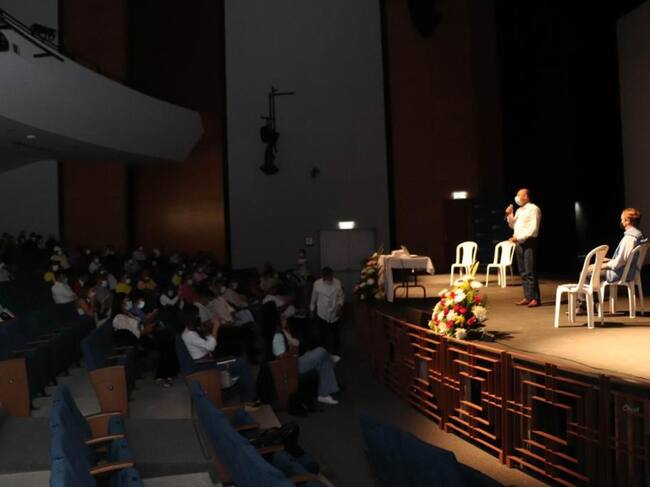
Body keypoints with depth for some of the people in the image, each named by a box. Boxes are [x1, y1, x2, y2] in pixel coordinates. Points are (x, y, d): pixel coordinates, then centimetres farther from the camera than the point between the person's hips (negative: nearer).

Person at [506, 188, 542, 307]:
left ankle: (535, 298, -8)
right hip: (519, 243, 8)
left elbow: (533, 228, -15)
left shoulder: (533, 209, -7)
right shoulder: (519, 210, 19)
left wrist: (519, 237, -18)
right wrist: (509, 215, 8)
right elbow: (513, 225, 24)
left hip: (529, 242, -8)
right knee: (523, 272, 7)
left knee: (530, 272, -11)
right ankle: (527, 297, 11)